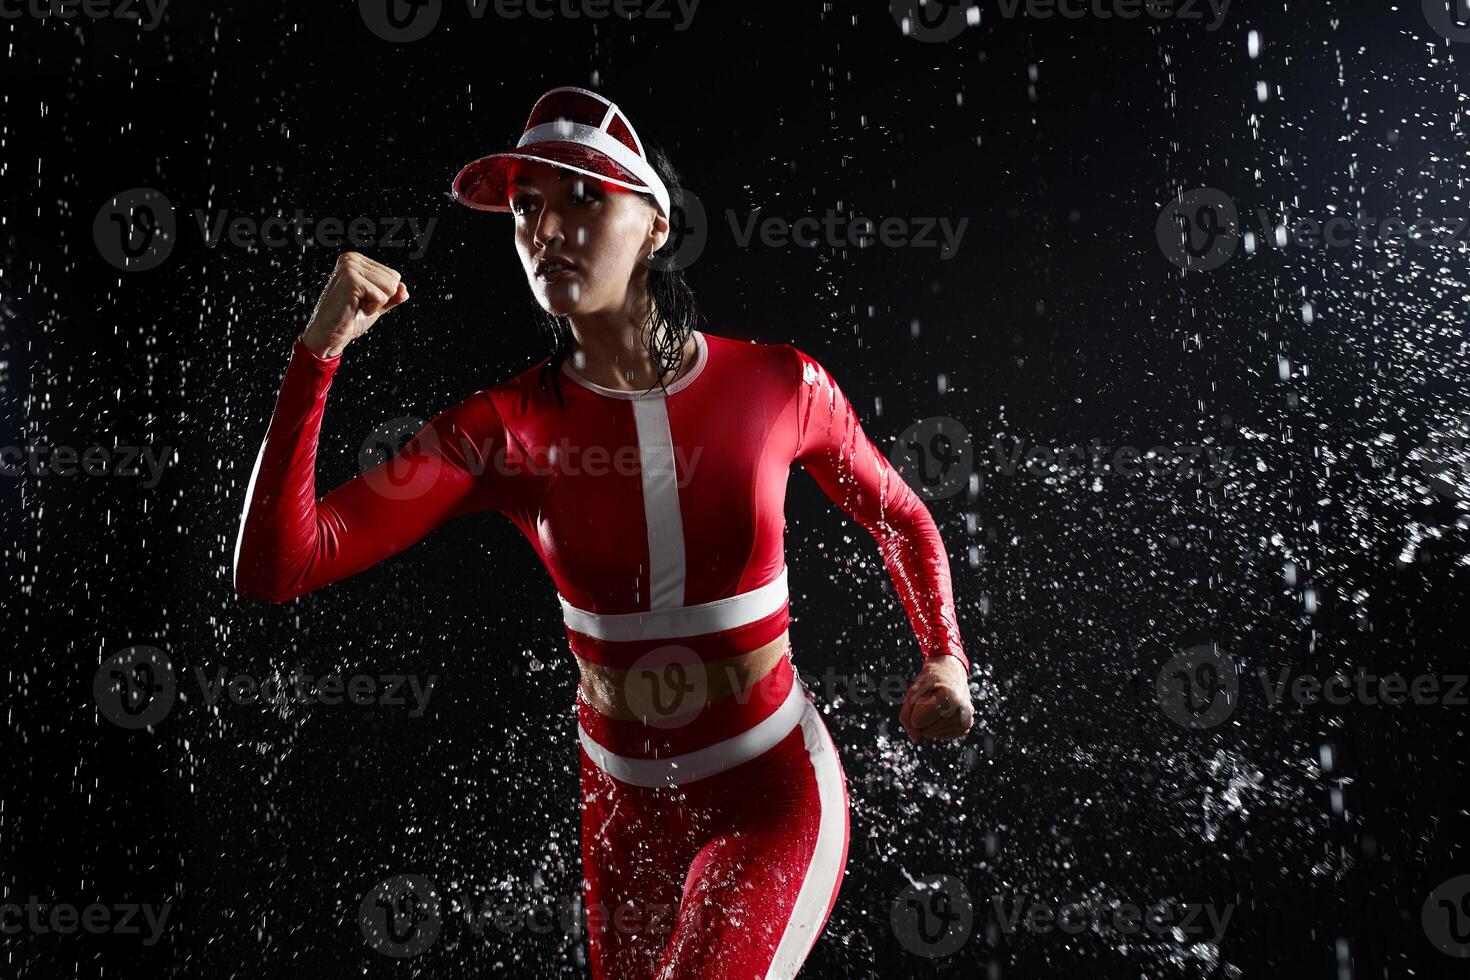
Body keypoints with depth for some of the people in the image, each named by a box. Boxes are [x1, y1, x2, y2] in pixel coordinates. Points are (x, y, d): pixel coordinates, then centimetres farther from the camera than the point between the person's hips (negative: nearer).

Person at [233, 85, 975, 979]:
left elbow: (903, 519, 8)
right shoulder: (503, 431, -12)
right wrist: (318, 353, -27)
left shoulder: (779, 385, -12)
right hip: (627, 803, 3)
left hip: (774, 797, -2)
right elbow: (273, 569, -20)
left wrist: (945, 659, -6)